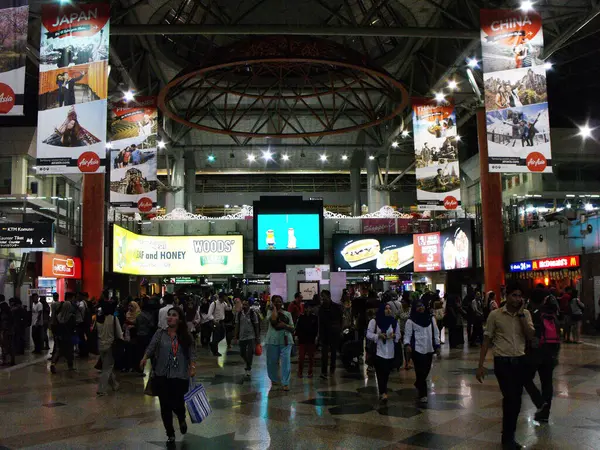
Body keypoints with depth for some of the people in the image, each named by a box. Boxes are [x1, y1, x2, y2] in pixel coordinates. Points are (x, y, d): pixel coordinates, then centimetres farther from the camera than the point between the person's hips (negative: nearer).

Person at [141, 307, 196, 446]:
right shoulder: (160, 333, 0)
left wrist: (192, 367, -17)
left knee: (177, 404, 0)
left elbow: (191, 353, -2)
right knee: (165, 406, 6)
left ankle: (182, 419, 39)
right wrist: (144, 359, -26)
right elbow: (151, 348, -8)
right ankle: (170, 435, 27)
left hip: (180, 376, -1)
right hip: (162, 376, 1)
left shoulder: (186, 336, 0)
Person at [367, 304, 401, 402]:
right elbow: (369, 334, -4)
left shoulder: (394, 322, 8)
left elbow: (398, 335, 12)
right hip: (378, 351, -3)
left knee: (386, 373, 6)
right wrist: (379, 336, -19)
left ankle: (382, 392, 20)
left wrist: (394, 336, -10)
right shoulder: (374, 321, -3)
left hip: (390, 352, 3)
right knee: (380, 372, -10)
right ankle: (383, 392, -12)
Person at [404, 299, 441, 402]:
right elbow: (407, 335, -6)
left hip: (429, 349, 5)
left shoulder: (431, 319, 9)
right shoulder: (410, 321, -4)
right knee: (421, 371, -7)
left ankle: (418, 385, 38)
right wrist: (407, 344, -22)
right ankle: (422, 394, 4)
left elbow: (436, 333, 13)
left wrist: (437, 346, 8)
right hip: (417, 349, -4)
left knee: (426, 370, 10)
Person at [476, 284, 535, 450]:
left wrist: (521, 314, -14)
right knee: (510, 398, -8)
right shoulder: (495, 314, -5)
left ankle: (509, 436, 26)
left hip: (520, 361, 4)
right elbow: (487, 340, -1)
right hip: (502, 361, -3)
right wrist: (481, 365, -4)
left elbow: (530, 335, -10)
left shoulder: (525, 314, 3)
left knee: (516, 399, 10)